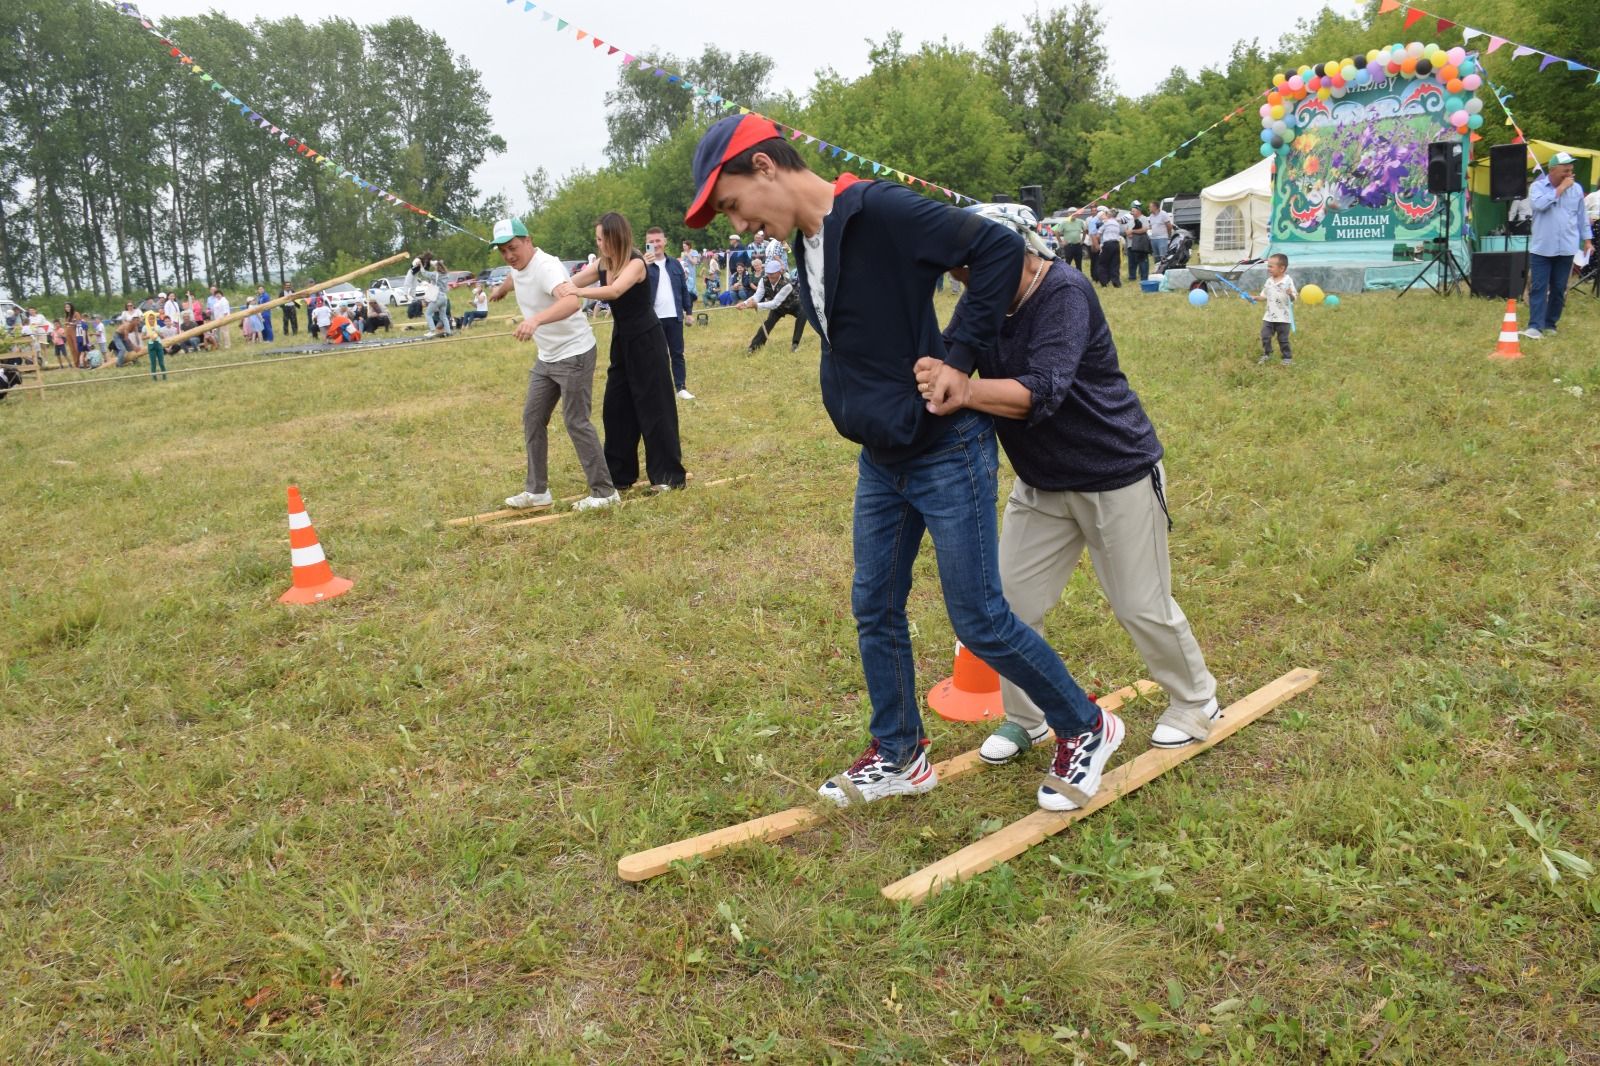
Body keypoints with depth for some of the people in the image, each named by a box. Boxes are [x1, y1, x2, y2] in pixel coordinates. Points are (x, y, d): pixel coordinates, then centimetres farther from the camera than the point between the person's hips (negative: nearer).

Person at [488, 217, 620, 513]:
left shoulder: (546, 266, -25)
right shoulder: (518, 267, 3)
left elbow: (572, 301, -46)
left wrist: (536, 319, -62)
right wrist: (500, 289, 53)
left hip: (574, 354, -9)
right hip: (546, 357, 9)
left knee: (576, 422, -8)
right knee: (532, 419, 10)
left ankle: (604, 492, 1)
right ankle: (537, 491, 20)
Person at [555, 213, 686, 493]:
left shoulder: (635, 262, -18)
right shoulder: (602, 264, 4)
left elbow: (615, 291, -35)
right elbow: (568, 283, 2)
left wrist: (578, 291, -46)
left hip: (646, 340, -8)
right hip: (622, 341, 8)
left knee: (653, 406, -5)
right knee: (616, 407, 8)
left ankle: (668, 475, 3)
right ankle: (620, 475, 18)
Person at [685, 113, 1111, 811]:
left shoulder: (882, 212, -20)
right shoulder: (808, 247, 8)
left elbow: (999, 248, -22)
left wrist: (959, 357, -21)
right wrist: (859, 416, 5)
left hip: (948, 454, -9)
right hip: (881, 461, 9)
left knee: (979, 620, 0)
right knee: (874, 610, 14)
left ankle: (1086, 728, 23)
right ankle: (898, 757, 31)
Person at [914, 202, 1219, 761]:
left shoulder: (1065, 293, -25)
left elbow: (1041, 392, -38)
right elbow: (944, 360, -12)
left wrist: (966, 392, -54)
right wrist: (930, 372, -36)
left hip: (1116, 474, -6)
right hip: (1039, 483, 6)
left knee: (1142, 608, 7)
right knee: (1012, 605, 6)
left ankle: (1195, 700, 34)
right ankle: (1024, 720, 27)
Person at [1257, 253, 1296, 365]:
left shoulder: (1288, 281, -13)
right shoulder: (1269, 281, 5)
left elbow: (1293, 299, -14)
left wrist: (1291, 294, -35)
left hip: (1283, 317, -5)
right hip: (1269, 316, 5)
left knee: (1283, 339, 2)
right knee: (1265, 335, 4)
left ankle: (1287, 358, 16)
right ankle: (1266, 354, 22)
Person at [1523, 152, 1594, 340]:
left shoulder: (1576, 188, 7)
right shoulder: (1537, 186, -2)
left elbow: (1582, 216, 15)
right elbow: (1538, 204, -22)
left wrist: (1587, 239, 13)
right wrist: (1560, 189, -16)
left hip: (1566, 248, 3)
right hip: (1541, 247, -3)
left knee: (1559, 288, 6)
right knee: (1538, 287, -7)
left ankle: (1550, 324, 14)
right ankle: (1535, 326, -11)